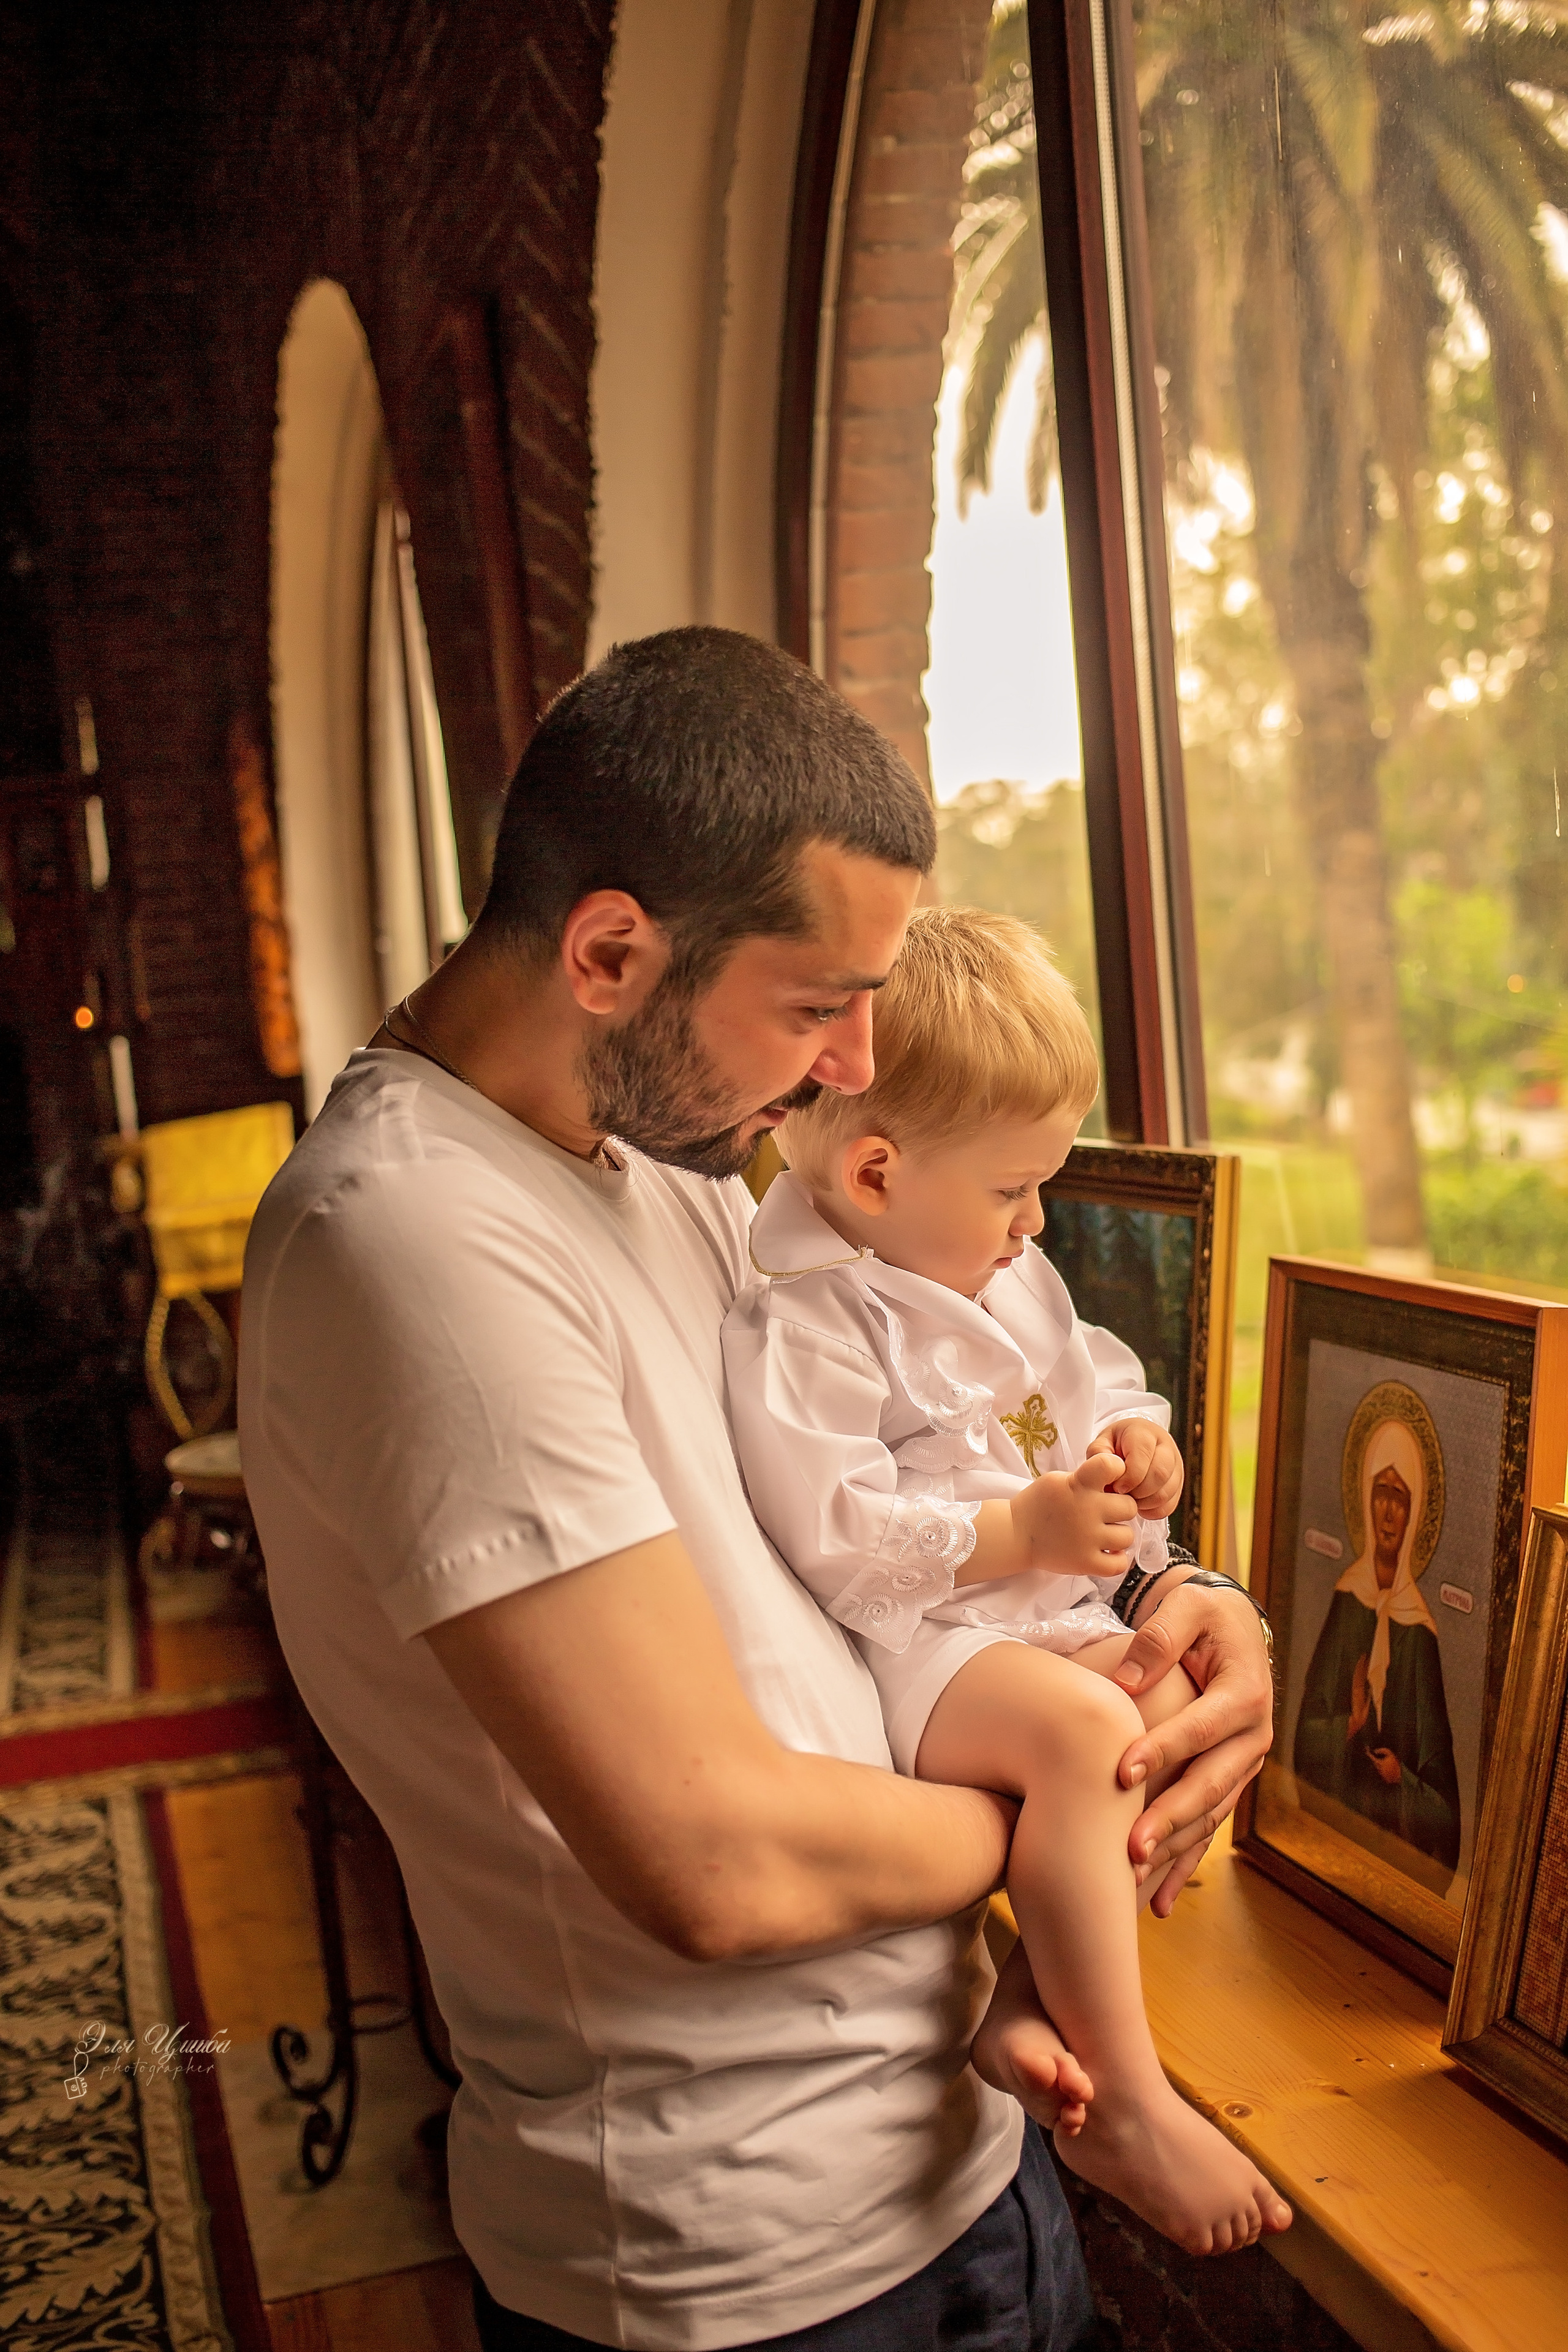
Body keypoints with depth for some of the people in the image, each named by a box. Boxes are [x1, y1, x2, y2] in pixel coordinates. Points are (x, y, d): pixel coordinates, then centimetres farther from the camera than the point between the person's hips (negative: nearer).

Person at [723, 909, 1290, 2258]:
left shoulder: (1011, 1275, 12)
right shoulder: (799, 1324, -17)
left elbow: (1095, 1375, 25)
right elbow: (832, 1537, -23)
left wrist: (1135, 1438, 1)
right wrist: (1022, 1530, -23)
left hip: (1054, 1607, 10)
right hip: (909, 1649, -10)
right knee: (1081, 1726, -33)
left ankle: (1031, 2004, -12)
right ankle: (1126, 2105, -20)